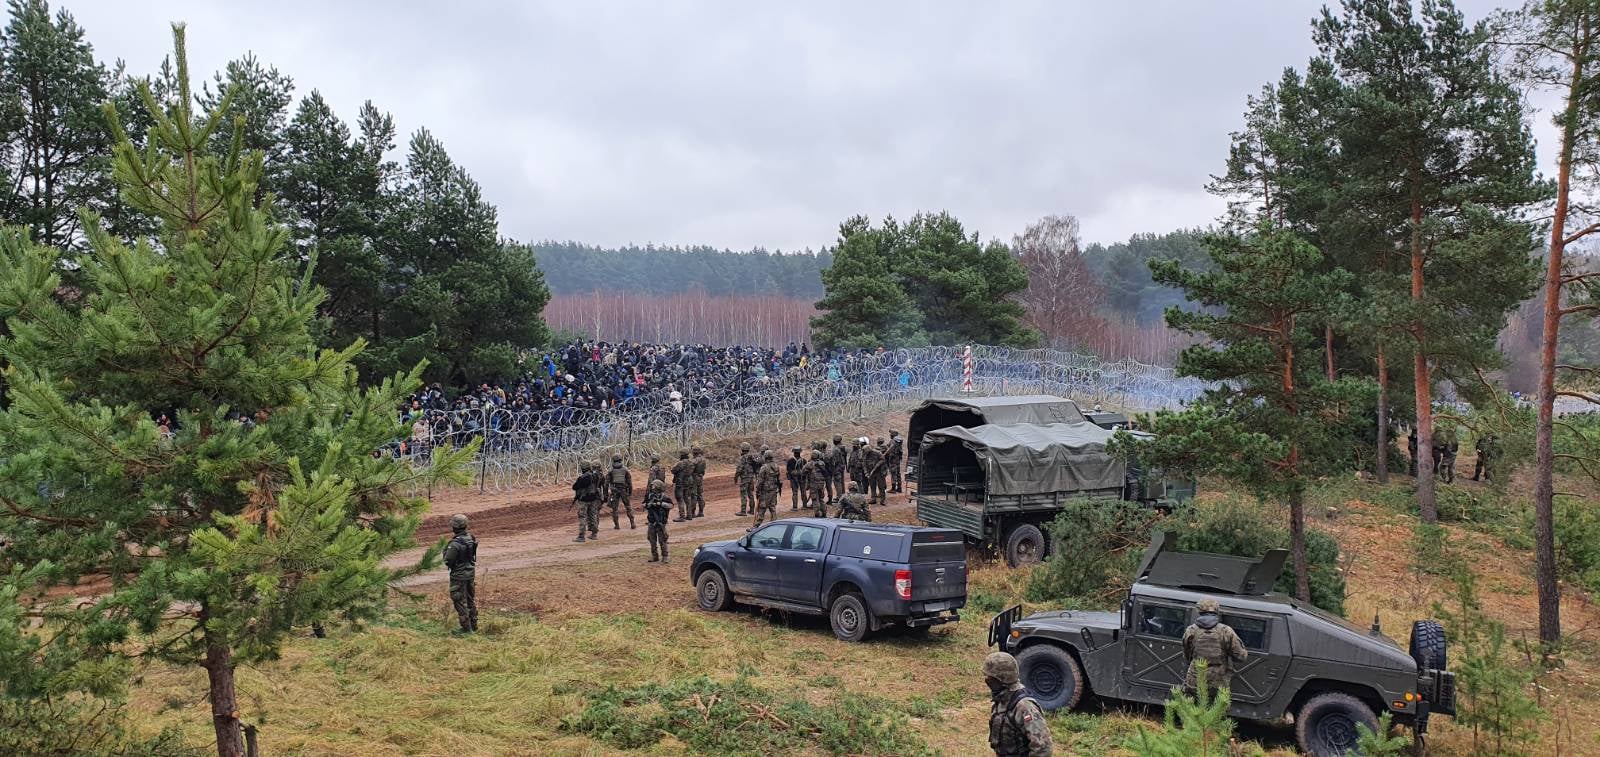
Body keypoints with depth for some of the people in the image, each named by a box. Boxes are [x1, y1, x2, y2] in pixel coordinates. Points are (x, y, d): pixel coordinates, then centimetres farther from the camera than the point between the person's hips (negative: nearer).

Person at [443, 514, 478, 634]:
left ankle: (466, 628, 6)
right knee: (471, 599, 19)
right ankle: (473, 625, 28)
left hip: (459, 576, -8)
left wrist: (445, 550, -1)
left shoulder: (455, 543, -25)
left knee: (460, 601, 3)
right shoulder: (470, 538, 0)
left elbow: (448, 561, -18)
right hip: (471, 573, 8)